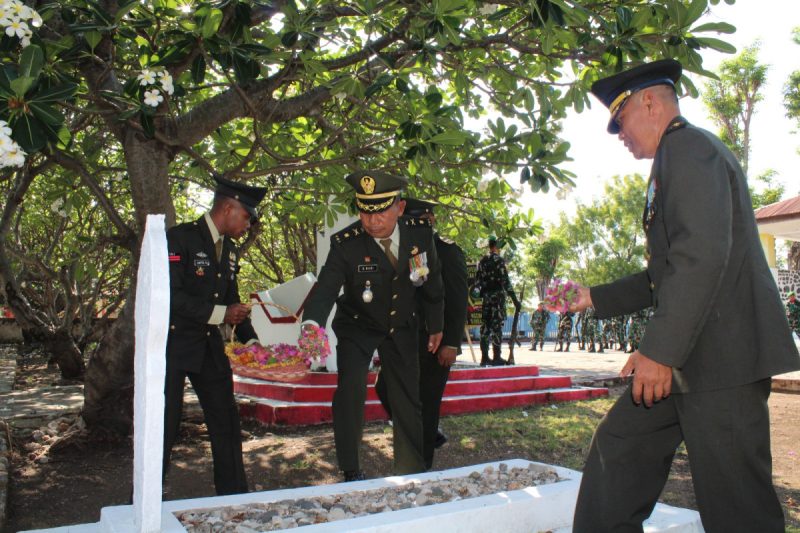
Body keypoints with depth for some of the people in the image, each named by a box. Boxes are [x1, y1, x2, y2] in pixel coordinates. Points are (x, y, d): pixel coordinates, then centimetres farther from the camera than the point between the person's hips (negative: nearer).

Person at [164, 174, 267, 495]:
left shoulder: (229, 250, 11)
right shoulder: (180, 237, -13)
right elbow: (168, 295, -22)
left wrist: (250, 340, 6)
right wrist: (219, 313, -23)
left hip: (210, 346, 8)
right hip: (173, 344, -7)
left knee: (227, 425, 11)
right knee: (163, 429, -1)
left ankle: (234, 499, 25)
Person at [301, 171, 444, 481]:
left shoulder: (420, 233, -17)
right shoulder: (345, 244, -26)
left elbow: (432, 282, -2)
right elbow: (326, 288, -36)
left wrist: (435, 326, 7)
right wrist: (312, 324, -57)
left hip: (401, 328, 3)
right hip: (357, 327, -2)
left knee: (407, 400, 7)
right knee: (350, 391, -22)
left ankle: (411, 475, 24)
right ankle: (351, 473, -3)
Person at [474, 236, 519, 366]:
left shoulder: (482, 261, 10)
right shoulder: (499, 260, -8)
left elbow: (477, 281, 11)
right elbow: (505, 281, -13)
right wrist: (514, 298, -12)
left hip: (485, 297, 6)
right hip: (497, 296, -6)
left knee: (485, 326, 7)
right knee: (497, 326, -4)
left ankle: (484, 356, 9)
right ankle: (496, 357, -3)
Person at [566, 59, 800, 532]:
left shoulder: (689, 147, -9)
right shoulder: (677, 159, 22)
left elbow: (703, 254, -24)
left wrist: (660, 350, -25)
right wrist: (595, 298, 22)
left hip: (721, 358, -10)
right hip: (689, 357, 10)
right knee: (619, 446, 12)